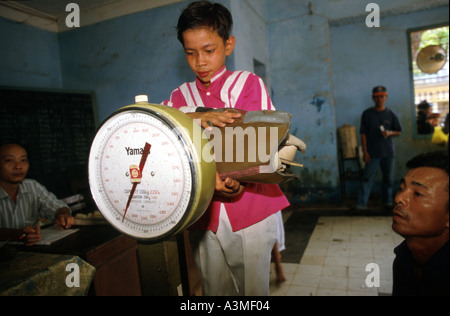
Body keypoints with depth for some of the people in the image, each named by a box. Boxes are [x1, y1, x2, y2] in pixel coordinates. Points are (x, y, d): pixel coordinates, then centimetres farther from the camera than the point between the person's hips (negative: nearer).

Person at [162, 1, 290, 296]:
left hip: (251, 208, -2)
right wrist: (196, 117, -23)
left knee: (254, 287, 8)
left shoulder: (249, 83, 3)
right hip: (203, 214, 3)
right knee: (215, 289, 14)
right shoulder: (180, 97, 11)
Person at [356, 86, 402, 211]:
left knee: (388, 178, 11)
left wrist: (389, 133, -12)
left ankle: (388, 202, 26)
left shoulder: (390, 114, 5)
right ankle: (361, 205, -5)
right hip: (372, 152, -3)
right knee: (367, 178, -6)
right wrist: (365, 152, -7)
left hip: (388, 152, 3)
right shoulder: (367, 114, 0)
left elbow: (398, 132, 11)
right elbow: (363, 134, -1)